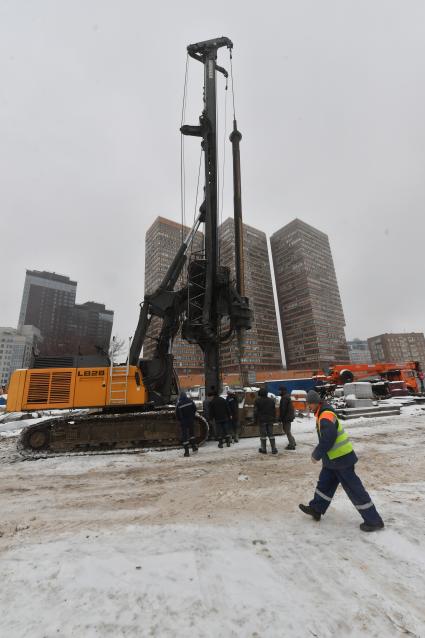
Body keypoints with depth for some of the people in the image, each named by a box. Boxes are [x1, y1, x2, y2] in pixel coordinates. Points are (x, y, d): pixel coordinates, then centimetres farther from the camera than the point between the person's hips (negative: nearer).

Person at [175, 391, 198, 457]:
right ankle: (194, 446, 23)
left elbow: (177, 414, -5)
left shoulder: (179, 404, -10)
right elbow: (195, 409, 1)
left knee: (184, 435, 3)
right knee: (191, 433, 23)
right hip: (191, 420, 3)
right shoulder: (190, 401, -5)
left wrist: (179, 420, 12)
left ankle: (187, 451, 2)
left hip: (183, 422, -2)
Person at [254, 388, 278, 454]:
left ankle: (264, 449, 9)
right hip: (270, 420, 4)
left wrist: (255, 419, 1)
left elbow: (255, 411, -7)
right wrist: (274, 419, 17)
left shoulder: (257, 401, -8)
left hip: (261, 420, -4)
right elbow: (274, 411, 11)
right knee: (271, 434, 10)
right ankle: (274, 449, 9)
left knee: (263, 434, 3)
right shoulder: (271, 400, 6)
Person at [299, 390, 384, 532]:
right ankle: (316, 509, 30)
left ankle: (374, 520, 17)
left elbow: (328, 439, -30)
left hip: (341, 458, -10)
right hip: (333, 458, 10)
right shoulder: (323, 415, 8)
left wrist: (316, 455, -18)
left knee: (354, 489, 2)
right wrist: (318, 452, 15)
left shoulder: (326, 416, -24)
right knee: (325, 483, 18)